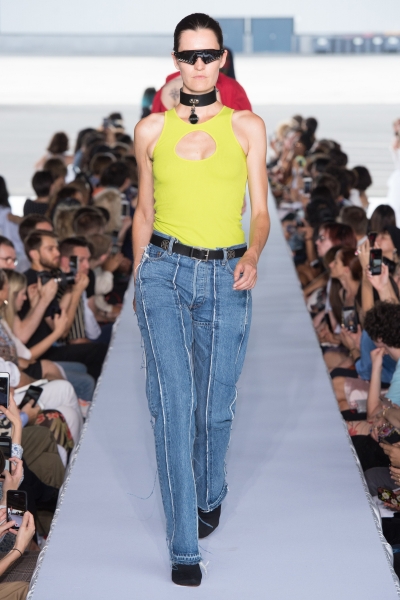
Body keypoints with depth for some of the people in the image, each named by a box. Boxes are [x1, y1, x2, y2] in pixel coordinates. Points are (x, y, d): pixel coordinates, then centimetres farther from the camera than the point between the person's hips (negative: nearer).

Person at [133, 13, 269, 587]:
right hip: (164, 271, 0)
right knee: (174, 401, -12)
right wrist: (138, 273, 16)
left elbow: (259, 211, 3)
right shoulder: (151, 129, 6)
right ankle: (184, 547, -7)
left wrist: (253, 255, -16)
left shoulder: (247, 127, 5)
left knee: (214, 406, 9)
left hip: (226, 279, 1)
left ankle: (209, 495, 41)